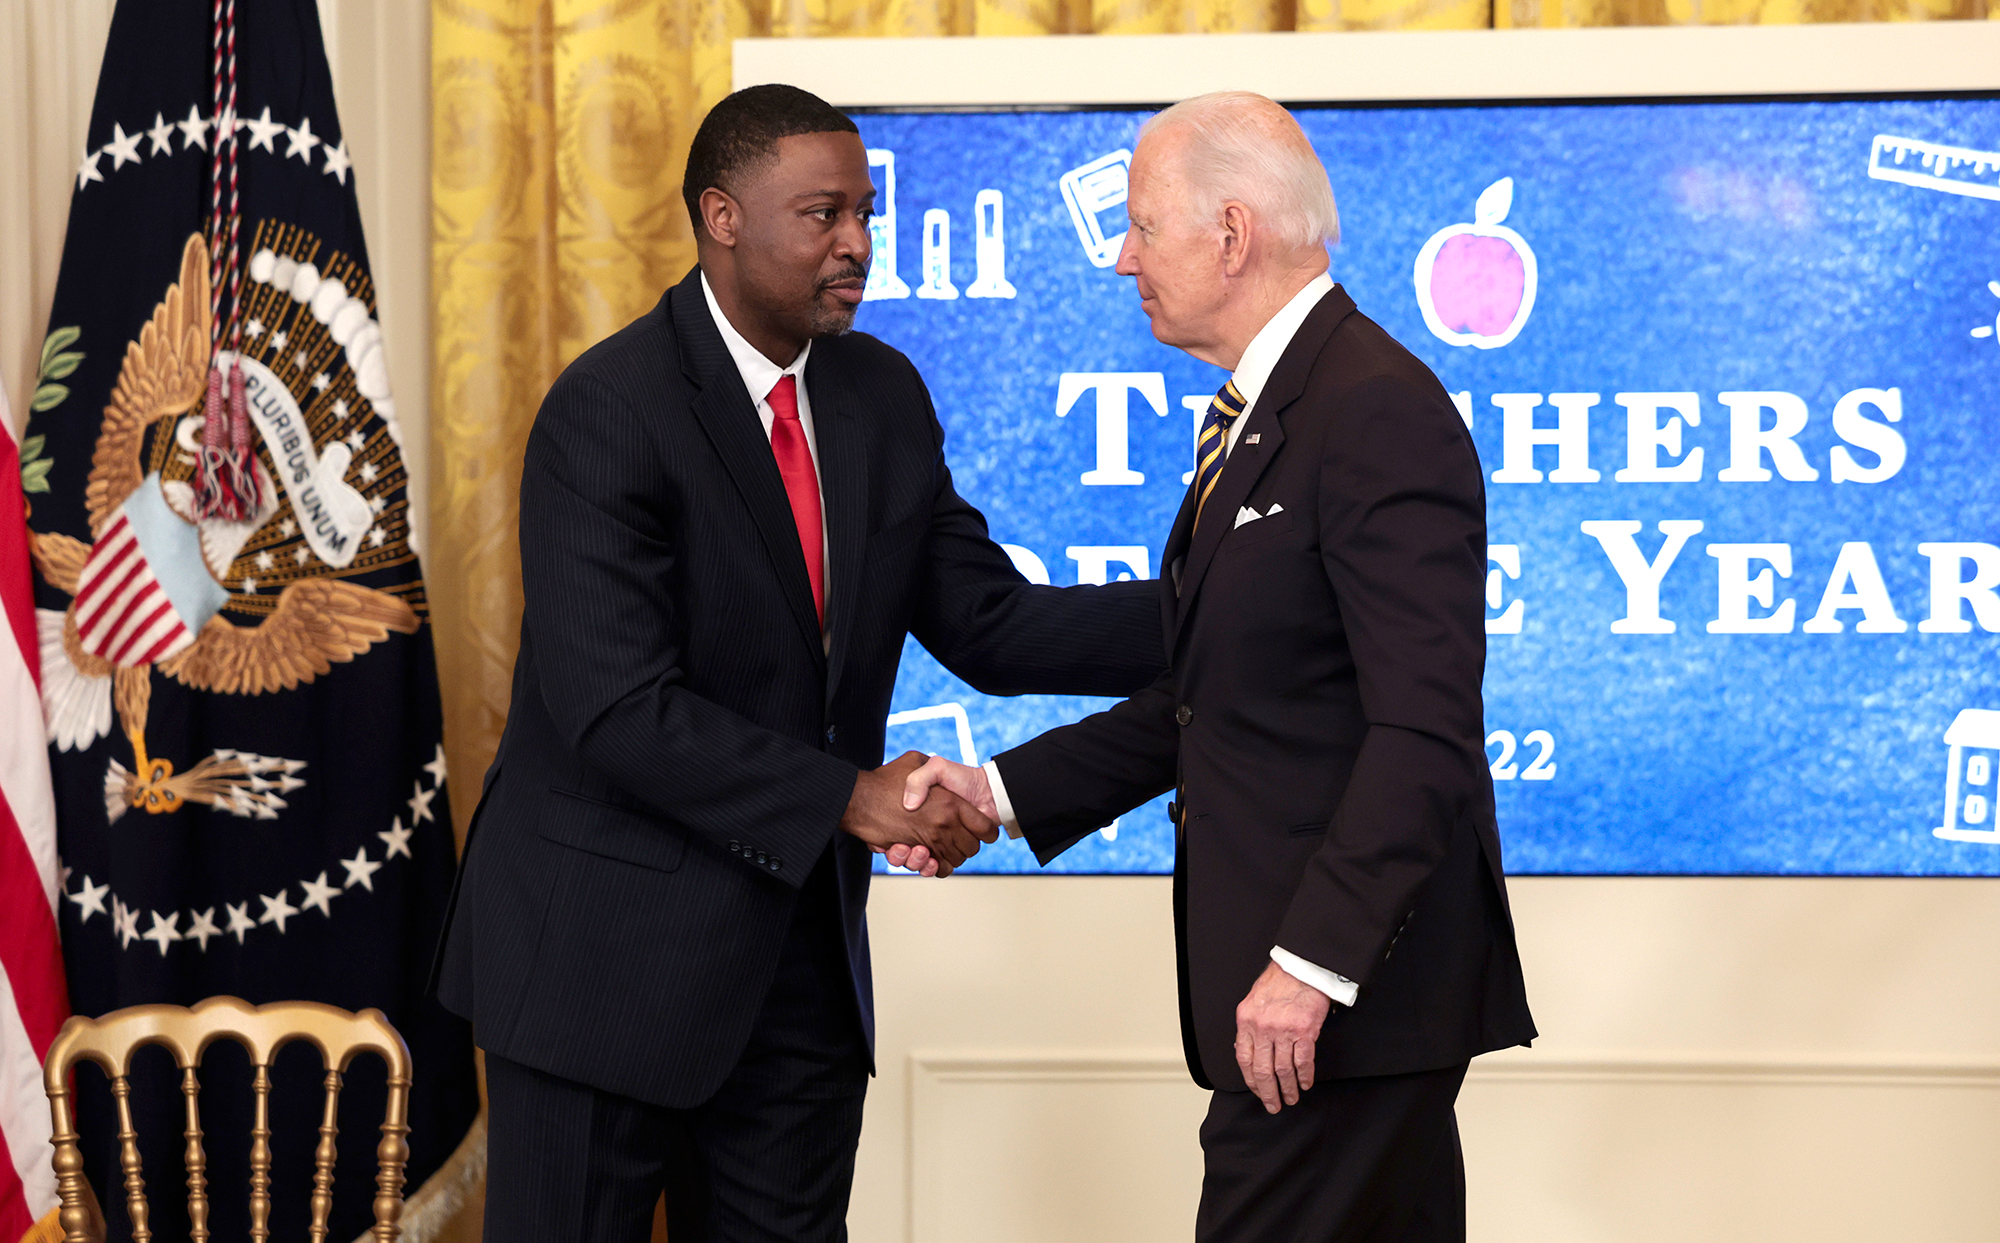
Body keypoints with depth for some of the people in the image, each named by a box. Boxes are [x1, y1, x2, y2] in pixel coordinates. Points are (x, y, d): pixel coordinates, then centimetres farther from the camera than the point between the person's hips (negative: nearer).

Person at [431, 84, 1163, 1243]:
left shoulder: (884, 396, 7)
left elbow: (988, 625, 4)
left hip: (801, 959, 6)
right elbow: (620, 710, -22)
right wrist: (850, 799, -23)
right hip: (610, 952, -6)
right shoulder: (608, 412, -16)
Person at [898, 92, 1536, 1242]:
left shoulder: (1381, 413, -16)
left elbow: (1427, 733, -22)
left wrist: (1312, 963, -24)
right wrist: (1000, 792, 12)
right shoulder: (1255, 421, 17)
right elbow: (1201, 699, 20)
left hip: (1348, 985, -10)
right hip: (1284, 972, 10)